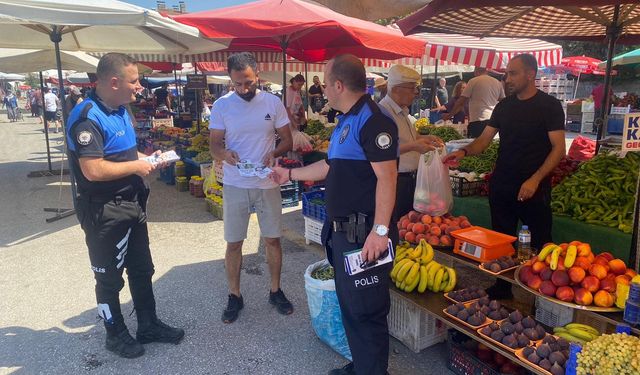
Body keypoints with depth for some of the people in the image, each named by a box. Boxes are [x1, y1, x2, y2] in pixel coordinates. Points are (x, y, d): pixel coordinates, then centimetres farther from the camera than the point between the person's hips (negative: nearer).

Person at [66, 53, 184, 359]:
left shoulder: (121, 110, 8)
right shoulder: (88, 118, -22)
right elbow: (93, 170, -30)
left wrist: (146, 158, 4)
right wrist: (136, 166, -18)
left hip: (132, 204, 9)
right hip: (104, 212, -9)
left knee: (142, 270, 19)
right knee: (109, 278, 10)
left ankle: (148, 325, 35)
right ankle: (116, 335, 29)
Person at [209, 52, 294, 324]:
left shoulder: (273, 102, -2)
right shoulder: (221, 106, -3)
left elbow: (287, 140, 1)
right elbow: (214, 145, -2)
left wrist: (273, 153, -20)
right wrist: (225, 154, -25)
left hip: (267, 184, 1)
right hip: (235, 186, 0)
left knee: (272, 240, 9)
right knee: (233, 243, 7)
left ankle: (276, 291, 28)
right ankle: (234, 296, 25)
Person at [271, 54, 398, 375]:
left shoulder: (373, 120, -16)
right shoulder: (346, 122, 16)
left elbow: (387, 176, -22)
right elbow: (331, 166, 25)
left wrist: (380, 230, -25)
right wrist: (290, 174, 32)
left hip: (364, 234, -10)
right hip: (342, 230, 10)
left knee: (366, 311, 1)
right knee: (349, 304, 20)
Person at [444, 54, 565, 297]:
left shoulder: (549, 106, -5)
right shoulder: (504, 106, 10)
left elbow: (558, 148, -9)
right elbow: (484, 139, 8)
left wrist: (535, 180, -20)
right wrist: (464, 152, -12)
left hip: (533, 188, -5)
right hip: (501, 185, 5)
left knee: (540, 244, 2)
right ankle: (502, 288, 26)